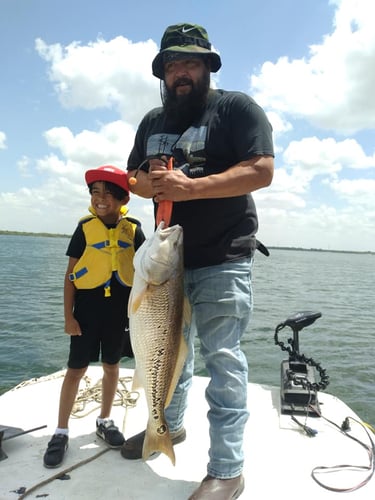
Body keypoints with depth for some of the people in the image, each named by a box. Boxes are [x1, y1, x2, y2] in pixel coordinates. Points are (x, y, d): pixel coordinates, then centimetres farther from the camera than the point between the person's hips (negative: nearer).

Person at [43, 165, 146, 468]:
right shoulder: (85, 228, -5)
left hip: (120, 307, 2)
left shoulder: (133, 229, -1)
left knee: (111, 366, 15)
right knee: (76, 369, 4)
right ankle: (61, 432, 20)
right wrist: (68, 316, -5)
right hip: (87, 306, -2)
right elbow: (70, 275, -2)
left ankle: (105, 421, 34)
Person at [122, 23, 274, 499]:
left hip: (223, 258, -6)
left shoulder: (236, 107, -2)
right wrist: (149, 182, -7)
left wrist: (191, 187, -24)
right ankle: (169, 425, 39)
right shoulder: (152, 121, 17)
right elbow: (132, 177, 17)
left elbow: (261, 170, -14)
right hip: (170, 253, 7)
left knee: (222, 356, -4)